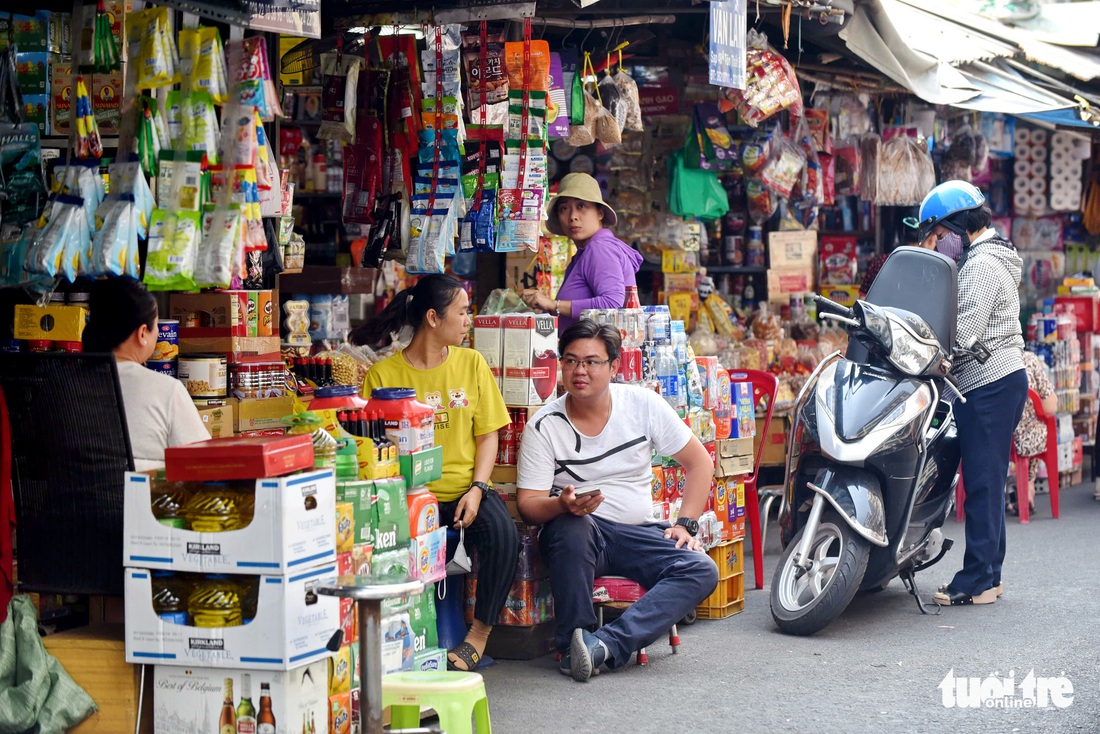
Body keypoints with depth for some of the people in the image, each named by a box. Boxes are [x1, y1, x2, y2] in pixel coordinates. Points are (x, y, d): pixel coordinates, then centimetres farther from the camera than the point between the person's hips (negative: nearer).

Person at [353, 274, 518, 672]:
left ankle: (479, 633, -10)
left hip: (465, 489, 2)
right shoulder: (383, 374, 0)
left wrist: (476, 489, -7)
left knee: (503, 534, -27)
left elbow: (487, 434, 9)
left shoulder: (471, 363, 9)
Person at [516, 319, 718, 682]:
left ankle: (605, 644, -36)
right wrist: (563, 505, -30)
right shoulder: (544, 426, -4)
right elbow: (529, 504, -7)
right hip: (578, 531, -3)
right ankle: (572, 647, -25)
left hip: (639, 532, 3)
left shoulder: (643, 404, 0)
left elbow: (699, 462, 7)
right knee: (570, 526, -38)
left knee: (702, 571, -24)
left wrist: (686, 524, -4)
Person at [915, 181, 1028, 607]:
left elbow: (963, 332, -20)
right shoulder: (988, 258, 20)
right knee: (987, 481, 13)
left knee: (982, 482, -8)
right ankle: (989, 576, 18)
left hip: (989, 384, -11)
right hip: (1000, 379, 11)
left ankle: (977, 580, -5)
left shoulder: (982, 265, -13)